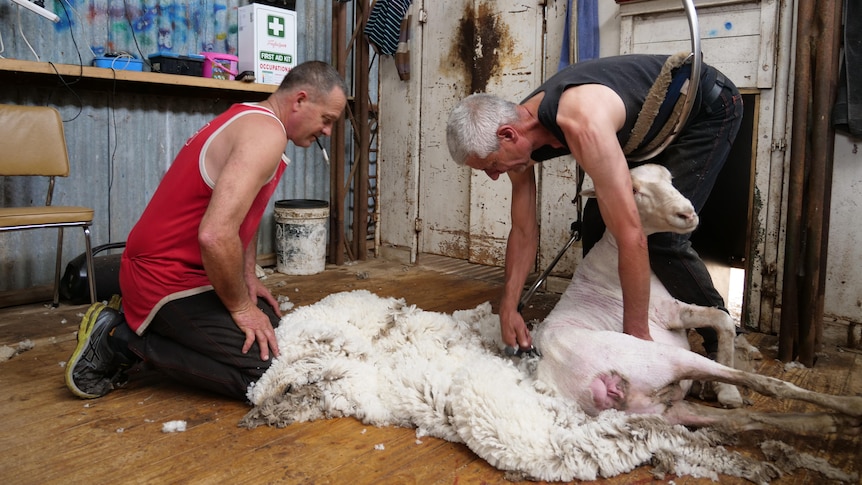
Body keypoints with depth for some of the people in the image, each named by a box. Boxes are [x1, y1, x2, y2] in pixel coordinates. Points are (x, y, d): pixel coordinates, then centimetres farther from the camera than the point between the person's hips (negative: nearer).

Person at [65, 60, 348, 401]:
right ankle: (122, 338, -6)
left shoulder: (250, 119, 12)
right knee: (263, 371, -17)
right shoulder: (266, 132, -22)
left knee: (271, 325, 14)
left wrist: (248, 274, 8)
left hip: (190, 269, 11)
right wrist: (241, 307, -19)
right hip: (167, 277, -11)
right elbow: (216, 235, -33)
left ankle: (138, 321, 16)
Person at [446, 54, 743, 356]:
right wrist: (508, 308, -11)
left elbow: (632, 236, -41)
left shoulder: (581, 124, -42)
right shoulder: (516, 137, -15)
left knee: (660, 235, -17)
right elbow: (524, 232, -6)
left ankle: (722, 340, 4)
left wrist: (636, 333, -35)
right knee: (597, 221, 3)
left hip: (709, 108, -8)